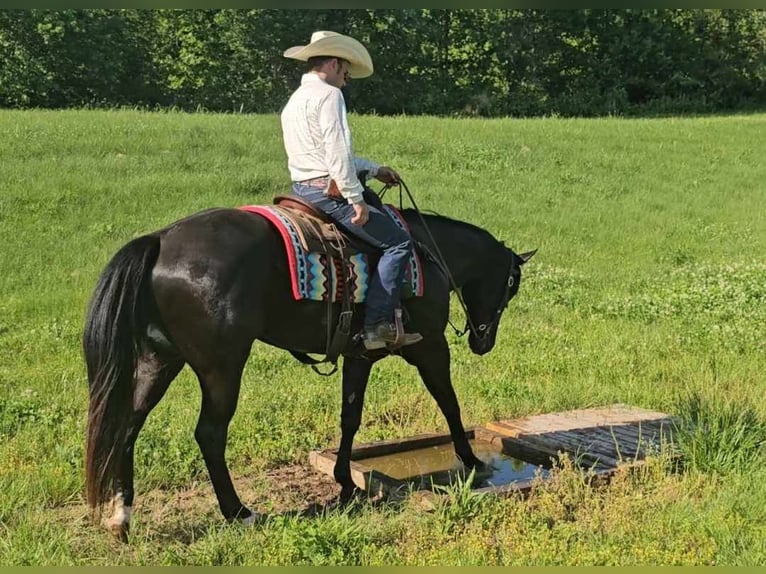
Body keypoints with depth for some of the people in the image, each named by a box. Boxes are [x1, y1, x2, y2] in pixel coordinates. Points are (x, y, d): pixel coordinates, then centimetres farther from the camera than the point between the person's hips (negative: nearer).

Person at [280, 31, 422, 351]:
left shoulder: (295, 100, 21)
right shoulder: (328, 94, -10)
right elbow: (338, 154, -20)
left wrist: (374, 170, 26)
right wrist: (357, 199, -18)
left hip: (301, 189, 11)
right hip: (328, 191, -11)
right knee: (398, 241, -7)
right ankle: (378, 325, -13)